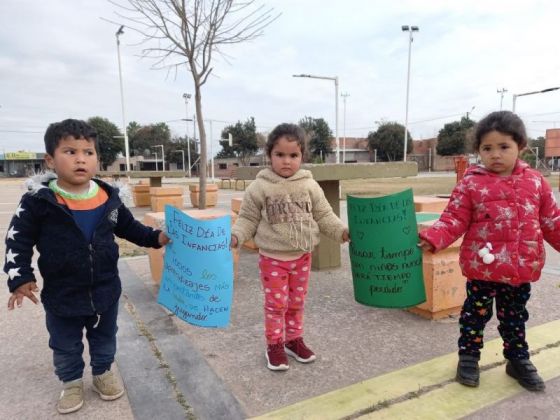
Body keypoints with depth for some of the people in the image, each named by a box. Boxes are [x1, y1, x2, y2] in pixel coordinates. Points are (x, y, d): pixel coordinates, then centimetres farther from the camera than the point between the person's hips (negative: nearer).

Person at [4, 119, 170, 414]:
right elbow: (18, 240, -7)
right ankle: (71, 383, 44)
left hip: (105, 290, 2)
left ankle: (102, 373, 47)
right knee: (65, 347, 19)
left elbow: (129, 227, 8)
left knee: (105, 339, 22)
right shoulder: (38, 201, -16)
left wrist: (155, 238, 1)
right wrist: (20, 278, -13)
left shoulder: (108, 198, -8)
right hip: (62, 295, -2)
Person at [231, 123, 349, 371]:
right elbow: (248, 219, -5)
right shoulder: (259, 188, -10)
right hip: (272, 258, -3)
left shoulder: (309, 186, -3)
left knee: (297, 302, 17)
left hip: (302, 256, 3)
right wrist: (235, 236, -20)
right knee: (275, 304, 6)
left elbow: (324, 216, 3)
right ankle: (274, 345, 25)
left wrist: (342, 231, -8)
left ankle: (294, 340, 35)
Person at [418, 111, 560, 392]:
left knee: (515, 317, 21)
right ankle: (468, 357, 30)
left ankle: (518, 360, 40)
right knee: (475, 314, 12)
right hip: (482, 268, -3)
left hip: (523, 269, 3)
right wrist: (433, 238, -26)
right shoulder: (471, 183, -9)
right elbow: (454, 220, -12)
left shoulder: (535, 181, 3)